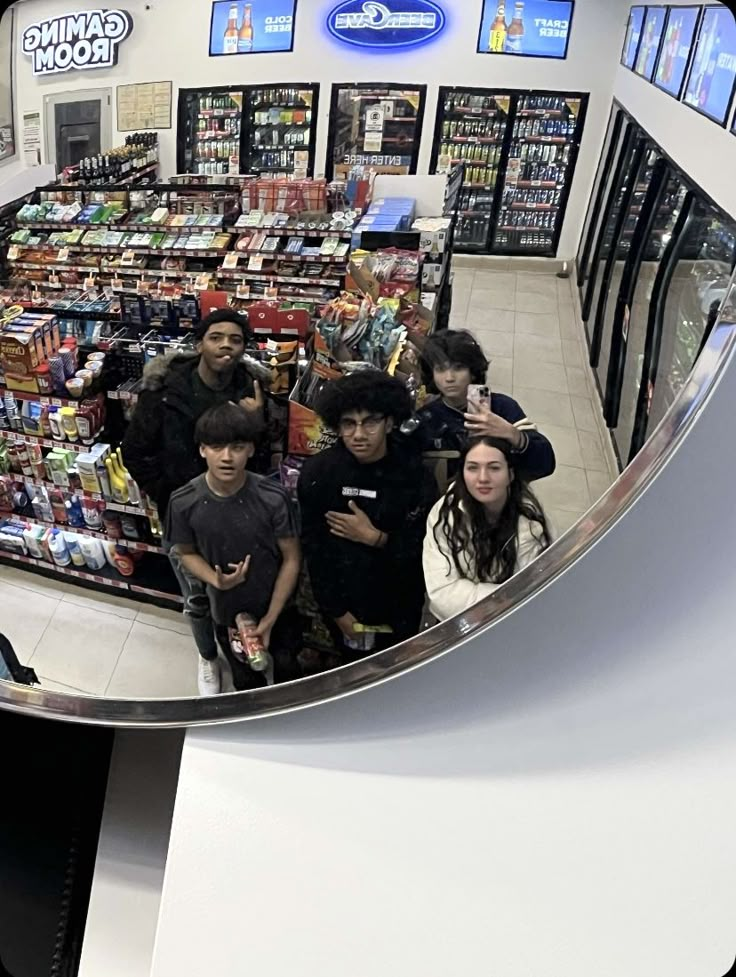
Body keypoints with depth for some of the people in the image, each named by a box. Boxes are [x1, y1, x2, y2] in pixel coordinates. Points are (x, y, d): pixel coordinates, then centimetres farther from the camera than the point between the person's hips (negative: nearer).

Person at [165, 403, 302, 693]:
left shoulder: (273, 498, -26)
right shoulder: (183, 503, -21)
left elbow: (292, 559, -15)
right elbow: (187, 553, -3)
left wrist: (269, 620, -14)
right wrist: (216, 581, -23)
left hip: (277, 608, -1)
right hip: (227, 612, 2)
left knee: (287, 671, 23)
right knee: (246, 680, 26)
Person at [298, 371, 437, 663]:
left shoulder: (414, 471, -15)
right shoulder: (318, 472, -14)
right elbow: (313, 547, -11)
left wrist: (374, 538, -22)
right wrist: (336, 610, -10)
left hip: (400, 608, 1)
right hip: (343, 606, 0)